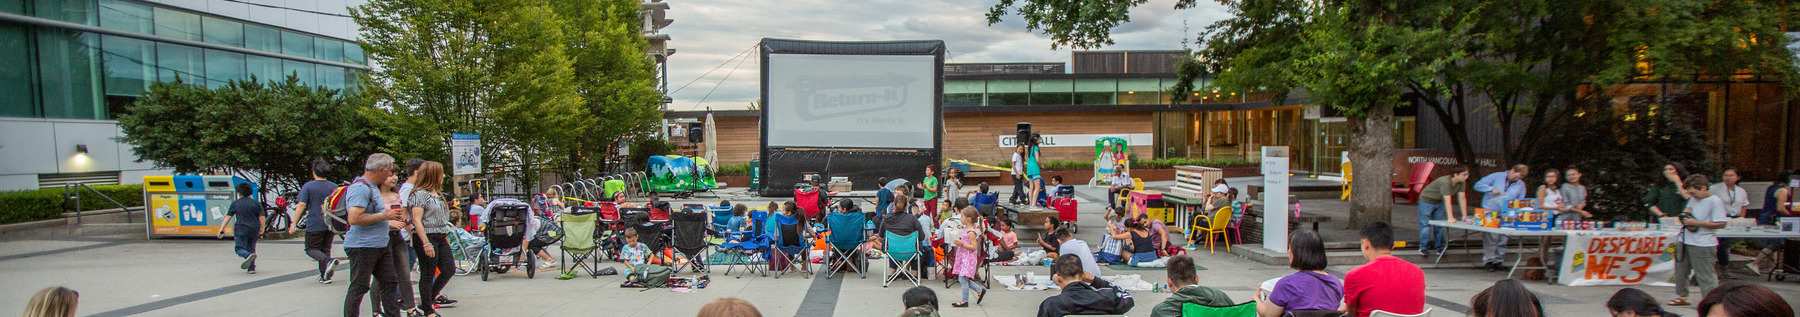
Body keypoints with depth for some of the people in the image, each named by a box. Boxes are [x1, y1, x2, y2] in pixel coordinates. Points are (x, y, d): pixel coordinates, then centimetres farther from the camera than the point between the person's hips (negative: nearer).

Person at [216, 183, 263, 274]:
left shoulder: (235, 203, 0)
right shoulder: (256, 203, 3)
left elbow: (228, 217, 0)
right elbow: (261, 217, 2)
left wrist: (221, 229, 5)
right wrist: (262, 229, 9)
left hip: (241, 229, -3)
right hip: (254, 229, 3)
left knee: (240, 248, -1)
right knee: (251, 248, 11)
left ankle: (248, 255, -35)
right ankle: (251, 268, 7)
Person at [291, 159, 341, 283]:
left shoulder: (308, 186, -5)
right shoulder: (334, 187, 5)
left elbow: (301, 205, -12)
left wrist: (293, 224, -8)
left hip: (315, 224, -4)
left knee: (311, 249, 7)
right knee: (326, 249, 13)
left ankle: (327, 261, -22)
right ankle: (325, 276, 11)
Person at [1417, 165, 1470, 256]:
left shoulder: (1462, 183, -12)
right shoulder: (1445, 182, -35)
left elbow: (1462, 198, -8)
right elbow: (1447, 200, -37)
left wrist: (1465, 215, -10)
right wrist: (1450, 218, -38)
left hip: (1439, 202, 7)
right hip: (1427, 200, -7)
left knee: (1439, 225, 7)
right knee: (1425, 224, -5)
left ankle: (1439, 248, 14)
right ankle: (1423, 248, 3)